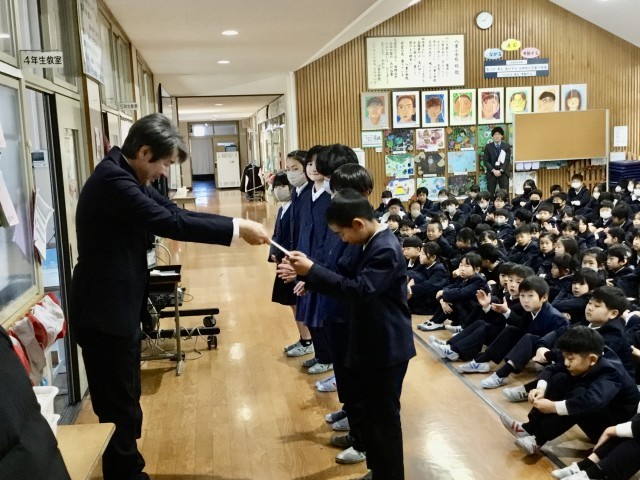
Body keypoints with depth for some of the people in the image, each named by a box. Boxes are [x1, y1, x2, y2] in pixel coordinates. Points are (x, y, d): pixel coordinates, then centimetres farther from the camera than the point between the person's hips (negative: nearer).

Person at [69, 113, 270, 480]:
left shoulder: (126, 177, 9)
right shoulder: (112, 178, -22)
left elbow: (174, 212, 7)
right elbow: (169, 223, -27)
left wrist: (236, 226, -3)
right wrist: (237, 228, -20)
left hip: (120, 309, 10)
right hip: (105, 314, -10)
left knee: (124, 406, 21)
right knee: (119, 410, 4)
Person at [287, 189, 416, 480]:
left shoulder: (385, 250, -23)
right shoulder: (372, 245, 9)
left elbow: (360, 289, -30)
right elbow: (351, 282, 15)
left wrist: (312, 270, -27)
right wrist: (310, 277, 6)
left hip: (387, 348, -10)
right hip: (372, 345, 10)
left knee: (384, 417, 3)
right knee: (370, 412, 20)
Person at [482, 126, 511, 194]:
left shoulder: (506, 146, 6)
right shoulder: (488, 146, 6)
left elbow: (507, 160, 1)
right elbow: (485, 161, 1)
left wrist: (501, 170, -12)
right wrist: (493, 170, -10)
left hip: (503, 172, 0)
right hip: (491, 172, 0)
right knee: (490, 193, -3)